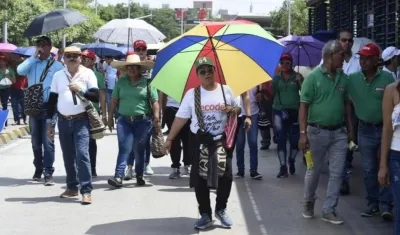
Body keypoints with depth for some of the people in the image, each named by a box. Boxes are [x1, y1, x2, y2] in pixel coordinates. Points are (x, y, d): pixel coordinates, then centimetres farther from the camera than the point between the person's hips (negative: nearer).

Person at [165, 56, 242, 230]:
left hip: (222, 140, 1)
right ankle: (205, 214, 15)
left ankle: (221, 210, 23)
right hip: (200, 141, -1)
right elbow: (181, 118, 0)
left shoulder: (226, 90, 2)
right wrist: (170, 138, -3)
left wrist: (233, 110, -12)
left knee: (226, 176, -1)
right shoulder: (192, 94, -1)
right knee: (200, 179, 1)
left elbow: (238, 109, 12)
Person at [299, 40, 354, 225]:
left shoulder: (343, 78, 5)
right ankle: (309, 202, 32)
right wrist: (303, 133, -15)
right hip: (317, 131, -4)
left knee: (337, 173, 3)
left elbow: (346, 104, 13)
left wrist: (350, 129, 11)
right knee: (313, 171, 10)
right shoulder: (313, 77, -9)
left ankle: (329, 210, 11)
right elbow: (303, 106, -10)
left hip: (339, 132, 4)